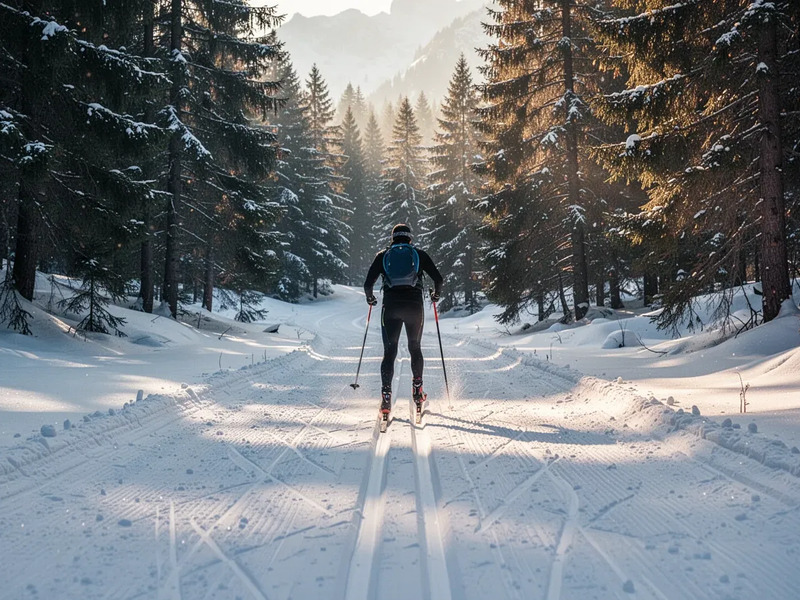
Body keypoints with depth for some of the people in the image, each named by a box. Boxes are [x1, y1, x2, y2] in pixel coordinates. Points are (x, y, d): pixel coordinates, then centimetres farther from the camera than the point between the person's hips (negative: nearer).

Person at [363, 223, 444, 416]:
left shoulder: (383, 255, 11)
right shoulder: (419, 254, 11)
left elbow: (368, 284, 4)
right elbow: (438, 279, 5)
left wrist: (370, 298, 24)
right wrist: (436, 294, 24)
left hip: (391, 306, 0)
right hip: (414, 306, 0)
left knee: (389, 351, 3)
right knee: (415, 348, 20)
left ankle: (386, 395, -12)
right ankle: (417, 389, 13)